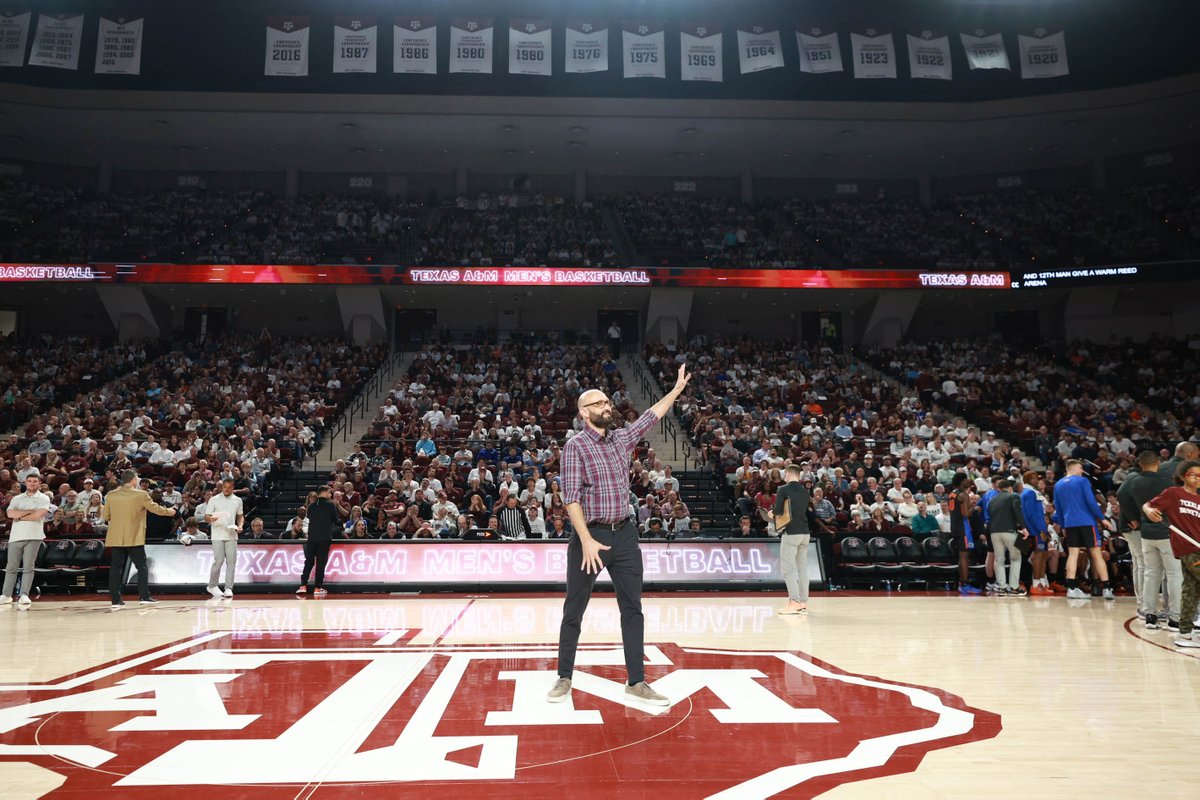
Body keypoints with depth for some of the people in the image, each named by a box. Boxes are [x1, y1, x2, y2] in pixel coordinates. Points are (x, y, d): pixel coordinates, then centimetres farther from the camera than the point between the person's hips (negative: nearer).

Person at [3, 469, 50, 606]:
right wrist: (31, 511, -8)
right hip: (16, 537, 4)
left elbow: (38, 515, -11)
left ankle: (24, 595, -6)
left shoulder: (43, 498, 4)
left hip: (33, 537, -4)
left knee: (28, 567, -6)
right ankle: (7, 595, 15)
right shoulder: (17, 499, 15)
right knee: (11, 567, 8)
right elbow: (10, 513, -3)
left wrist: (20, 516, -2)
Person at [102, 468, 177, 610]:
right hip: (134, 538, -4)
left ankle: (116, 600, 6)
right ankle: (144, 597, 4)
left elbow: (106, 516, 8)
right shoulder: (141, 494, -8)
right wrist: (170, 511, 18)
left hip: (115, 538, 4)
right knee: (141, 566, 6)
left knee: (116, 568, 6)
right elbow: (155, 508, 1)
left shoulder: (110, 495, 3)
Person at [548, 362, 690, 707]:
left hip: (624, 535, 5)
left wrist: (678, 388, 20)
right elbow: (571, 498, -14)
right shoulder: (576, 446, -9)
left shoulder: (622, 437, 8)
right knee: (573, 611, 5)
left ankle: (636, 682, 16)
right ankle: (564, 678, 21)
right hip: (590, 536, -5)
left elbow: (651, 416, 22)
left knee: (633, 610, 7)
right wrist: (587, 541, -20)